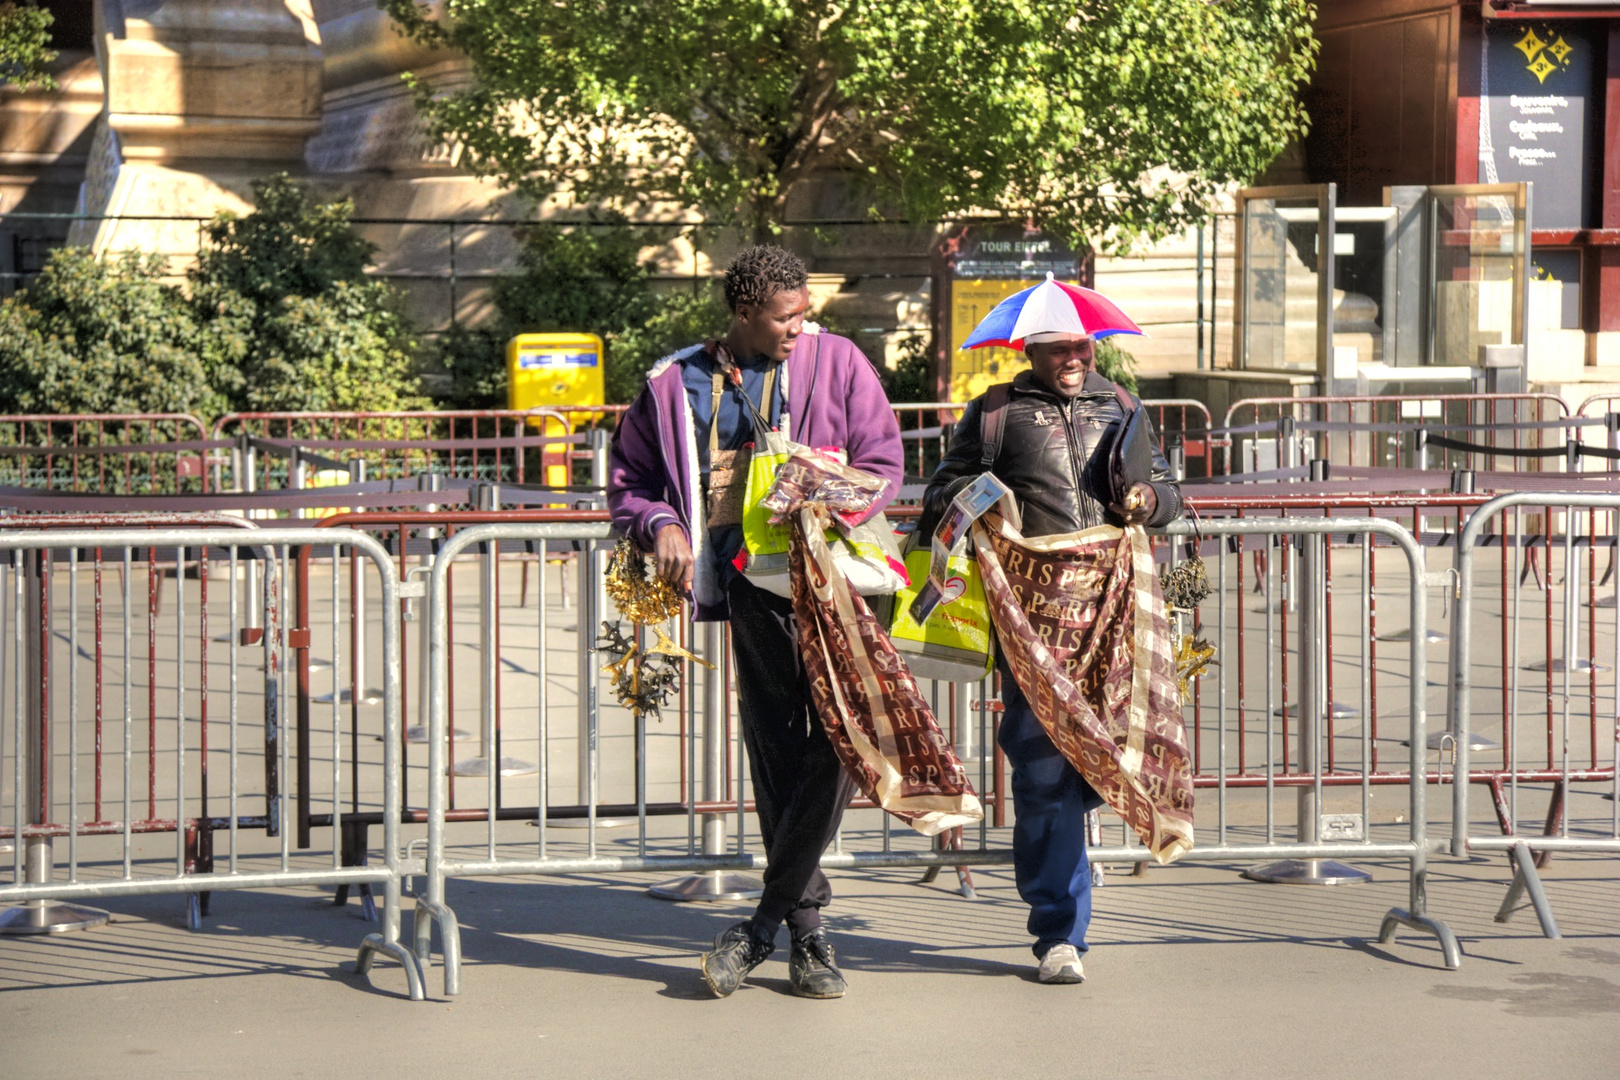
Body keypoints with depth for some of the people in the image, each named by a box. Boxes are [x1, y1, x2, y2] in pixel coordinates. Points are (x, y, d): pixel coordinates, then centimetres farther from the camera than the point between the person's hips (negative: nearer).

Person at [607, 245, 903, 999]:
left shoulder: (836, 362, 8)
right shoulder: (675, 385, 9)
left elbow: (882, 462, 8)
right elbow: (628, 476, 19)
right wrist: (659, 524, -2)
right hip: (753, 583, 1)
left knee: (837, 740, -11)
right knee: (775, 753, 3)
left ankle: (765, 922, -3)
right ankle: (806, 929, 12)